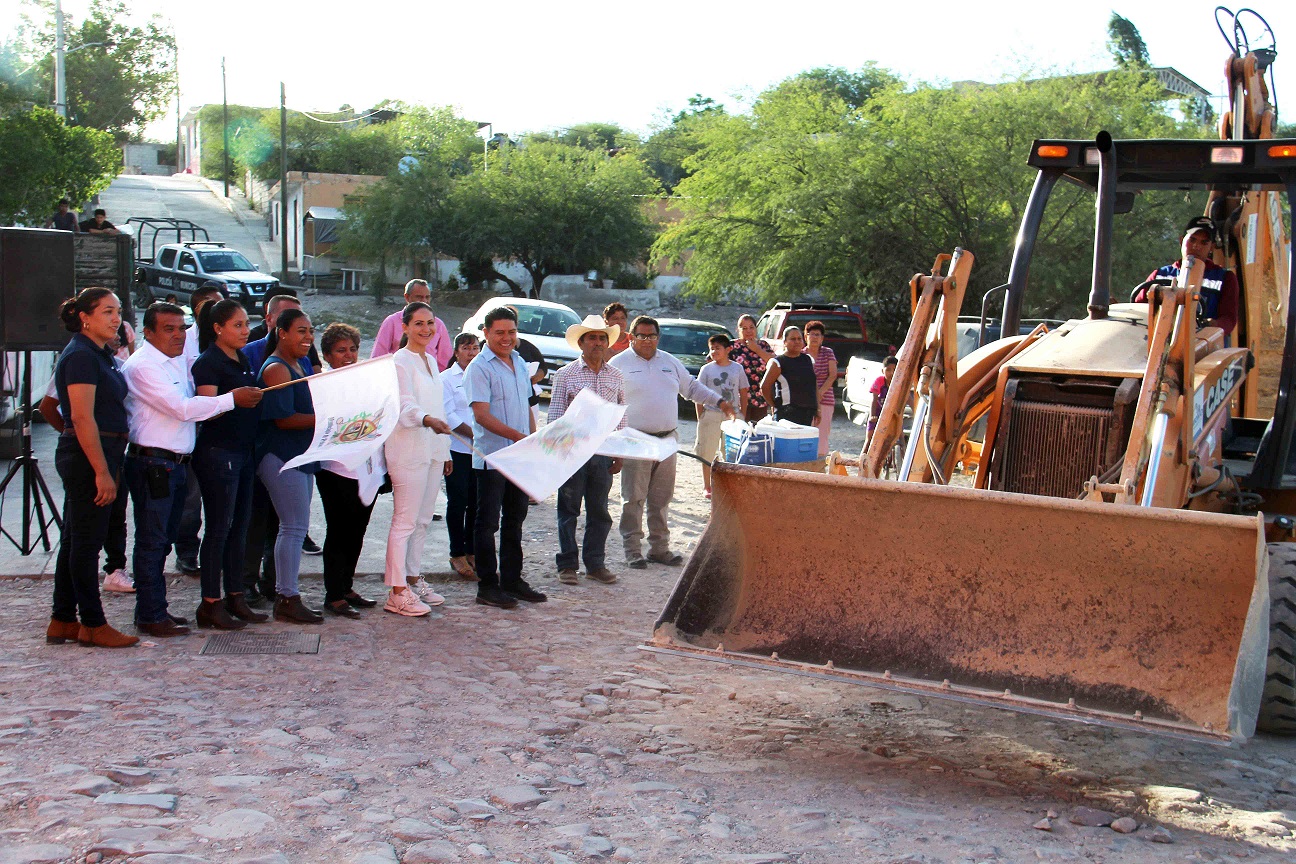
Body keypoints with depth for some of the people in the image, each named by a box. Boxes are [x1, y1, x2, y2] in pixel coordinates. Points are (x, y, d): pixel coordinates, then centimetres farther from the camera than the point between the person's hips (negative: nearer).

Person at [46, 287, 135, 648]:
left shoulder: (99, 355, 15)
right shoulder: (81, 356, -15)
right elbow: (83, 418, -21)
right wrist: (102, 472, -24)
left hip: (94, 457, 10)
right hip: (88, 456, -10)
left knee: (75, 540, 13)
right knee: (86, 541, -2)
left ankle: (62, 621, 20)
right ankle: (93, 624, 4)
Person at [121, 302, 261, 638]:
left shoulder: (177, 363, 17)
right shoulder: (142, 366, -13)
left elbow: (193, 405, 19)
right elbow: (182, 408, -19)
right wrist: (231, 399, -17)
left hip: (176, 464, 9)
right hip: (152, 463, -9)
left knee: (163, 540, 14)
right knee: (152, 542, -3)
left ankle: (154, 610, 22)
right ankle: (151, 616, 3)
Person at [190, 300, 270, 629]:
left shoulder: (242, 360, 16)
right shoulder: (208, 363, -9)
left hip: (243, 451, 8)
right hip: (217, 452, -8)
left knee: (239, 528, 11)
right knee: (218, 530, -5)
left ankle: (235, 598, 17)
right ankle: (210, 604, 0)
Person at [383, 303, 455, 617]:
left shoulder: (431, 361, 17)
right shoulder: (400, 361, -8)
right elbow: (404, 405, -23)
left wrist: (445, 451, 20)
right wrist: (427, 420, -42)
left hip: (432, 449, 8)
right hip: (408, 449, -8)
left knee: (423, 520, 13)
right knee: (405, 521, -8)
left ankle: (414, 580, 22)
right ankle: (397, 592, -6)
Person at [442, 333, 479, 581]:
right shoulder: (446, 379, 1)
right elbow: (449, 416, -7)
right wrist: (475, 435, -13)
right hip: (457, 449, -4)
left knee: (476, 503, 5)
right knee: (458, 502, -2)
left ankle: (471, 551, 15)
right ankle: (457, 554, 5)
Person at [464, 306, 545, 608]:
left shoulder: (520, 364, 13)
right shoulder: (479, 368, -11)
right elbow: (482, 415, -19)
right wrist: (518, 436, -28)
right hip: (492, 457, -7)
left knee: (515, 520, 14)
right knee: (488, 523, 1)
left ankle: (512, 580, 23)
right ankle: (487, 586, 7)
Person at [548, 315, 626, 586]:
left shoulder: (617, 377, 10)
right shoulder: (565, 375, 0)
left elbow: (622, 418, 14)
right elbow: (555, 414, -1)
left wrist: (619, 454, 10)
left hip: (603, 451, 3)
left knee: (599, 512, 8)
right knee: (568, 510, 2)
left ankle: (595, 564, 17)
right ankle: (567, 564, 10)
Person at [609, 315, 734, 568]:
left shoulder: (670, 362, 16)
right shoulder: (618, 364, 0)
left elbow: (691, 387, 26)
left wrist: (719, 401, 19)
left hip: (667, 440, 5)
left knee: (661, 500, 9)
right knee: (633, 499, -3)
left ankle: (659, 547, 17)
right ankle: (632, 550, 4)